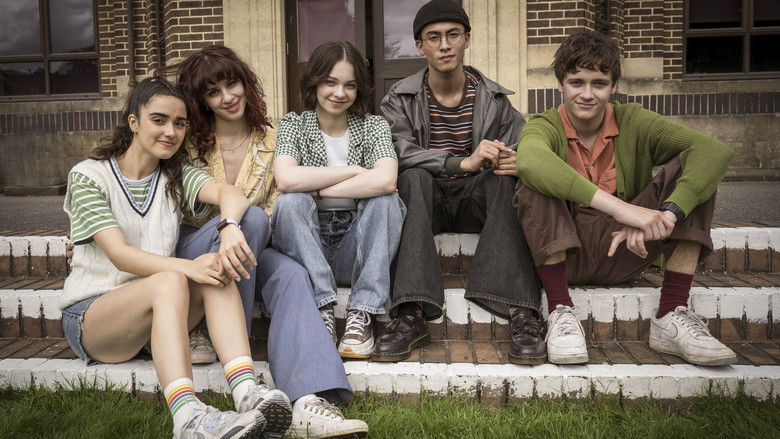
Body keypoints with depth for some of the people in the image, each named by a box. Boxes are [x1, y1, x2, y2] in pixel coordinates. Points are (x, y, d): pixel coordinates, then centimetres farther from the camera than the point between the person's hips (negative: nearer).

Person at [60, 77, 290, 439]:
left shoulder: (176, 177, 8)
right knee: (170, 281, -35)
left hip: (156, 309, 4)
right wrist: (187, 267, -36)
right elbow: (120, 255, -18)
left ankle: (247, 392, -44)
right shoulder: (88, 176, -4)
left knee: (216, 271, -27)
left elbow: (229, 193, -15)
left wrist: (230, 228, -40)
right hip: (89, 314, -4)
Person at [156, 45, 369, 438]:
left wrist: (239, 237, -14)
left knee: (291, 274, -32)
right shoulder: (190, 143, 5)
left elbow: (276, 208, 3)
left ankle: (308, 402, -48)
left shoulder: (272, 142, 8)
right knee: (251, 218, -33)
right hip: (191, 250, -1)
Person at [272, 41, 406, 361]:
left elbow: (385, 181, -20)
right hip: (307, 245, 0)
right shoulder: (293, 124, 3)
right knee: (290, 202, -27)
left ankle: (362, 314, -29)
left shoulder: (373, 126, 3)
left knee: (385, 200, -26)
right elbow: (285, 179, -20)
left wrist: (317, 189, -15)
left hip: (356, 246, 1)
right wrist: (354, 171, -14)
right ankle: (322, 308, -29)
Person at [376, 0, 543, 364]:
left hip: (475, 200, 1)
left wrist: (518, 161, -26)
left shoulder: (494, 98, 7)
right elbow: (400, 153, -18)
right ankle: (411, 315, -43)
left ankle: (520, 311, -39)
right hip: (426, 202, -1)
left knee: (504, 179, -29)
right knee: (414, 177, -33)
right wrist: (463, 162, -32)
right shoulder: (399, 99, 1)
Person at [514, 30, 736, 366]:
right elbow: (530, 160, -35)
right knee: (536, 183, -27)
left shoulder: (632, 123, 0)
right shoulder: (545, 126, -7)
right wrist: (620, 207, -45)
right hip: (563, 256, -2)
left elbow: (714, 151, -16)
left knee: (688, 170, -13)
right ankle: (561, 312, -24)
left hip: (623, 250, 3)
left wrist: (668, 213, -35)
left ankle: (672, 316, -19)